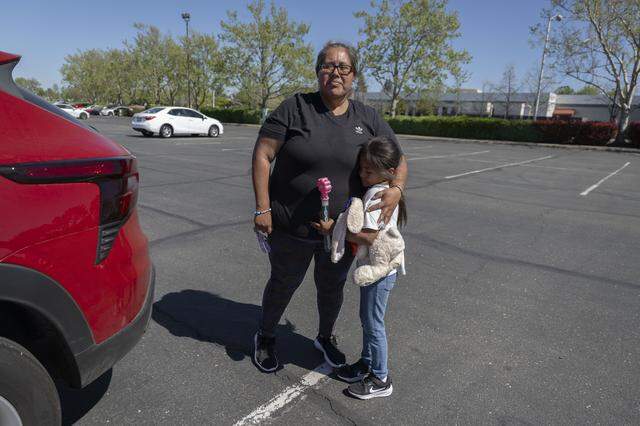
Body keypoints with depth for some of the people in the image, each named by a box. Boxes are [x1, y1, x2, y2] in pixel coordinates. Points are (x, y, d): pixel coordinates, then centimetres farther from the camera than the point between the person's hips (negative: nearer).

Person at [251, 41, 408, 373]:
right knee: (284, 284, 17)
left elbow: (397, 160, 4)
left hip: (342, 230, 3)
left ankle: (325, 337, 50)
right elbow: (262, 155, -11)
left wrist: (396, 189, -18)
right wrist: (262, 208, -16)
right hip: (291, 227, -2)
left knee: (332, 286, 21)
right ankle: (265, 337, 45)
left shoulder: (368, 119, -1)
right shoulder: (294, 108, -10)